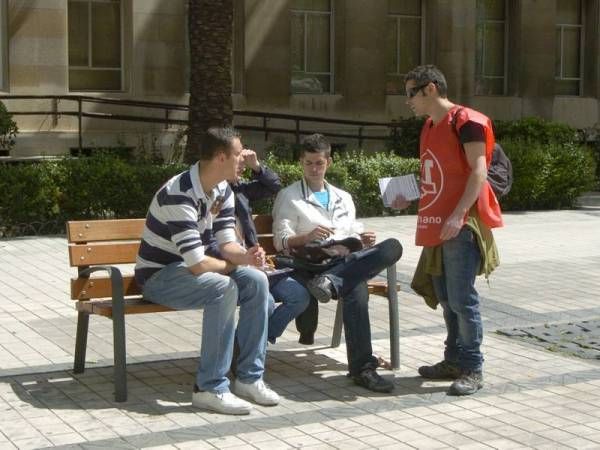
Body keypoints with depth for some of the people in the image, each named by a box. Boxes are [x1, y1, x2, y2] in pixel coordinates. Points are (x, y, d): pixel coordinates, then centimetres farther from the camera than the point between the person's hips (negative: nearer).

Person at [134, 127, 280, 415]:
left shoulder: (223, 191, 1)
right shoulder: (180, 194, -28)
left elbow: (226, 243, 1)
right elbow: (197, 265, -31)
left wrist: (246, 256, -23)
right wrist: (236, 265, -13)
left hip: (190, 268, 9)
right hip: (159, 276, -9)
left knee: (257, 281, -11)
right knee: (224, 288, -32)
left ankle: (249, 378, -4)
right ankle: (210, 388, -24)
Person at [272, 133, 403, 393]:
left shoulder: (344, 198, 30)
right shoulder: (288, 197, 14)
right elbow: (280, 242, 3)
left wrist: (364, 240, 0)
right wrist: (307, 237, -19)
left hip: (350, 261, 4)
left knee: (392, 246, -31)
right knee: (356, 289, -37)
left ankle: (330, 282, -43)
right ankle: (362, 367, -37)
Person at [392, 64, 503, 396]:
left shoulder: (465, 121, -10)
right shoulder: (430, 127, 17)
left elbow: (479, 170, -17)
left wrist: (458, 214, -25)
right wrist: (409, 197, 12)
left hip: (461, 225, -9)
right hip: (437, 225, 9)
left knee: (462, 298, -7)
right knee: (445, 297, 12)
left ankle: (473, 369, 0)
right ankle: (455, 360, 22)